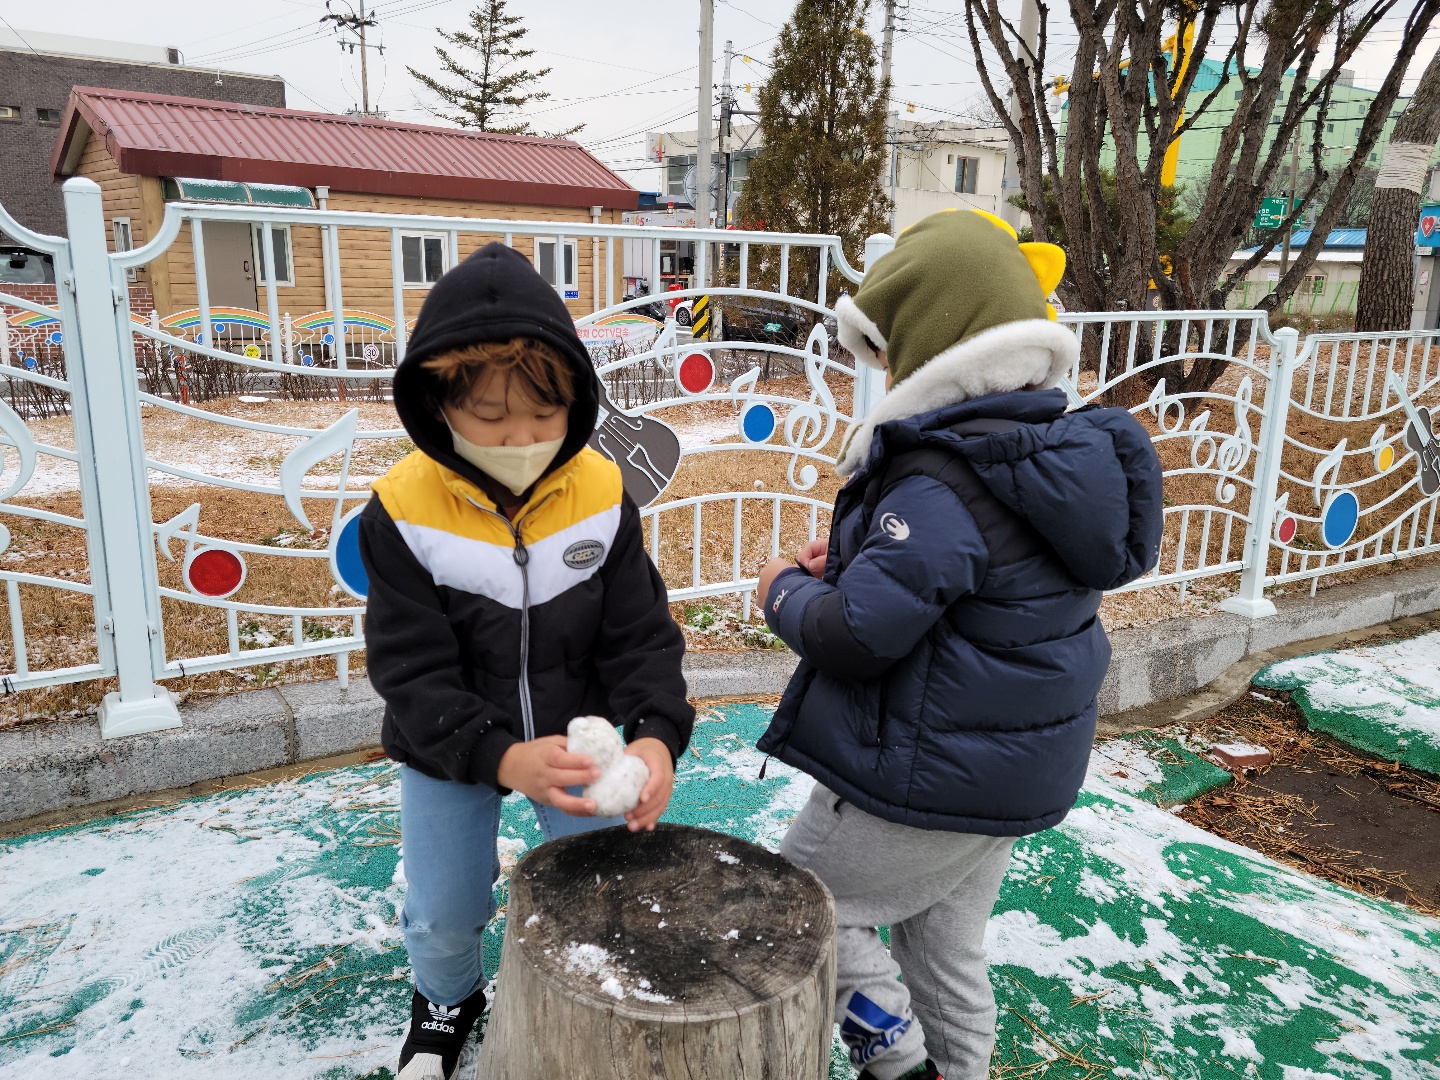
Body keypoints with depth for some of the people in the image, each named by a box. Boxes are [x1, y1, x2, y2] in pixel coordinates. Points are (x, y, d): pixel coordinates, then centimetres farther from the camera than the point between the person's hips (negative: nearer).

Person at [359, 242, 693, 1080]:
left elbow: (641, 636, -12)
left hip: (578, 737, 1)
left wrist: (655, 733, -30)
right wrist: (500, 757, -35)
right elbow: (412, 671, -20)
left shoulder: (603, 494, -17)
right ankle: (448, 1002, 50)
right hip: (449, 755, -1)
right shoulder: (404, 511, -23)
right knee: (444, 913, 14)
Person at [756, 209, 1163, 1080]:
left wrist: (787, 592, -8)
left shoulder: (941, 483, -28)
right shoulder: (1050, 447, 3)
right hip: (1012, 769, 9)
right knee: (947, 946, 25)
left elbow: (858, 637, -28)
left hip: (927, 776, -9)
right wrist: (854, 560, 3)